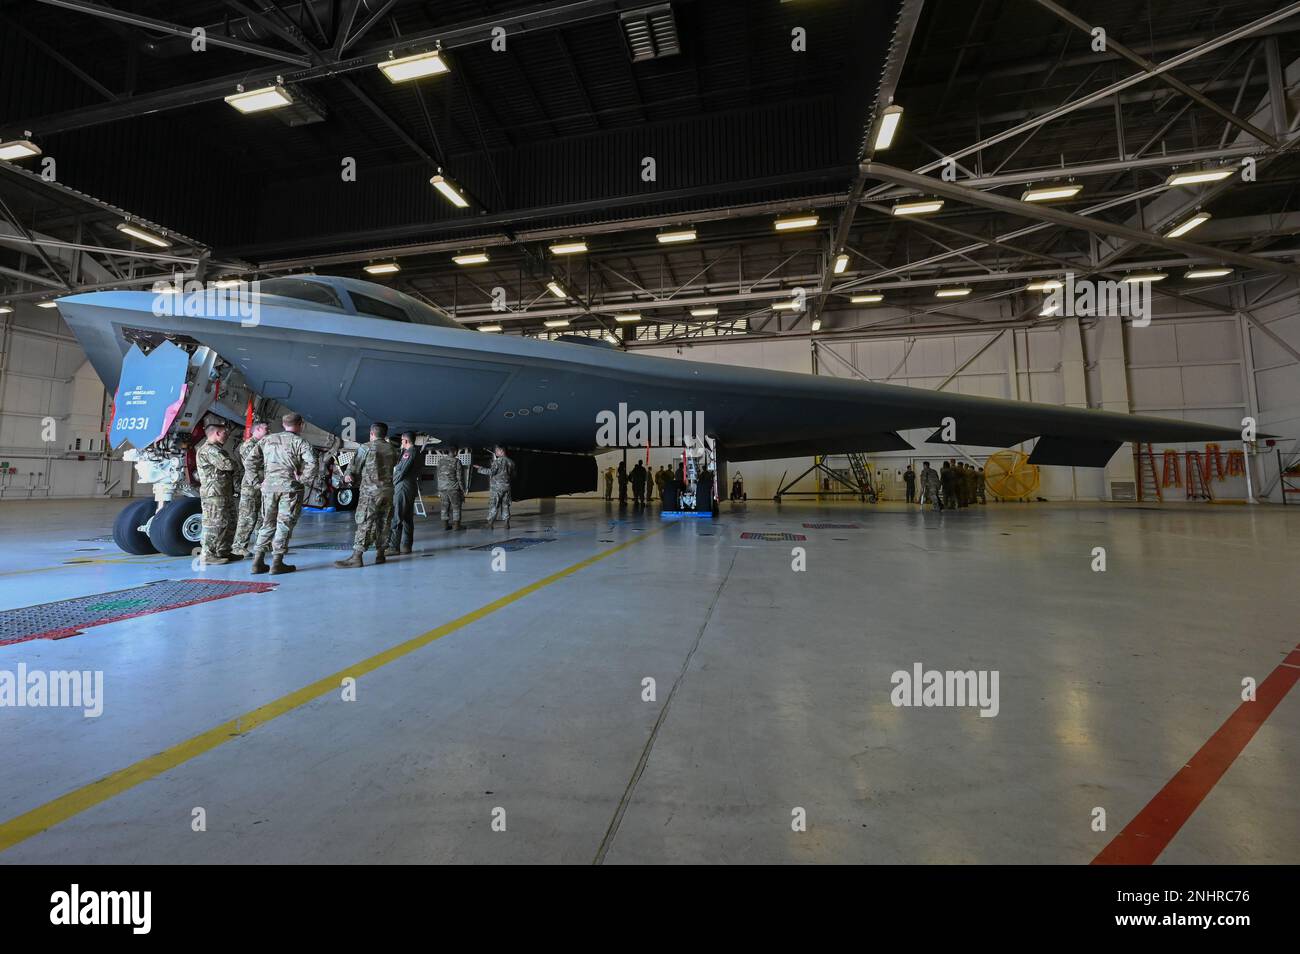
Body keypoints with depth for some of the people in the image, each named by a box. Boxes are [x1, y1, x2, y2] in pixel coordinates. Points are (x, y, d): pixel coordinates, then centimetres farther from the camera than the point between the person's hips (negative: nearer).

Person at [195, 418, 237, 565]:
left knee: (229, 524, 15)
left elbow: (228, 468, 23)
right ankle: (208, 555, 0)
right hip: (214, 494, -11)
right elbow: (229, 465, -22)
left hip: (225, 494, 11)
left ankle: (223, 552, 23)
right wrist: (231, 460, -1)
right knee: (214, 525, -6)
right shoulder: (209, 449, -14)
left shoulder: (216, 449, 21)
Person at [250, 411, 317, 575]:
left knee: (268, 523, 15)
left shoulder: (267, 439, 13)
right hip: (290, 486, -5)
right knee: (284, 524, 1)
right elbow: (311, 463, -17)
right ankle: (277, 563, 1)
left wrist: (258, 479, 16)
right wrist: (305, 481, -7)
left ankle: (258, 562, 14)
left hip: (269, 485, 5)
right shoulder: (300, 441, -3)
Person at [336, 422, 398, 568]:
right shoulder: (392, 449, 7)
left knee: (364, 523, -5)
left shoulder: (365, 448, -4)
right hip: (388, 490, 4)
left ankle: (357, 557, -7)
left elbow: (354, 467, -1)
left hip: (370, 491, -4)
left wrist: (349, 475, 13)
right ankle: (380, 554, 16)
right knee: (383, 522, 10)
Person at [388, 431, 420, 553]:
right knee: (407, 518, 11)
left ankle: (393, 546, -6)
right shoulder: (416, 452, 17)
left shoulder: (409, 452, -12)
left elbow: (402, 471, -16)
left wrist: (392, 483, -3)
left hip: (403, 487, -10)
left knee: (396, 518, -7)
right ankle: (406, 545, 14)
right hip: (411, 487, 10)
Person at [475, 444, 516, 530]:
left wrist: (480, 469, -10)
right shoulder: (511, 462, 7)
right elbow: (513, 474, 15)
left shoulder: (498, 461, -12)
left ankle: (490, 524, -1)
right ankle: (507, 524, 9)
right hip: (507, 486, 6)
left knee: (494, 505, -1)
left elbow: (491, 471, -19)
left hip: (497, 487, -5)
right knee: (505, 505, 10)